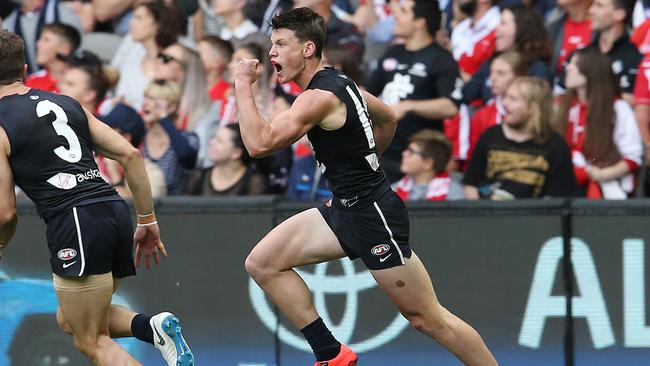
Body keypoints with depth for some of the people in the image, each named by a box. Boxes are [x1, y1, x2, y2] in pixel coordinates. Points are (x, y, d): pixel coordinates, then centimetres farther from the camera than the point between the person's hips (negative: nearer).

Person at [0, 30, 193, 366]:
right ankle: (155, 326, 2)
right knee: (70, 320, 25)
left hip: (74, 224, -7)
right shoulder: (68, 105, 19)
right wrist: (148, 221, 19)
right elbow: (130, 154, 14)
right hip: (115, 211, 7)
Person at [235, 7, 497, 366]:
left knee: (428, 318, -3)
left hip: (374, 215, -10)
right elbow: (387, 118, 25)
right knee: (262, 263, 3)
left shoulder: (319, 97, -21)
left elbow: (259, 143, -28)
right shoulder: (336, 81, 9)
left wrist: (243, 85, -18)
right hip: (346, 209, 10)